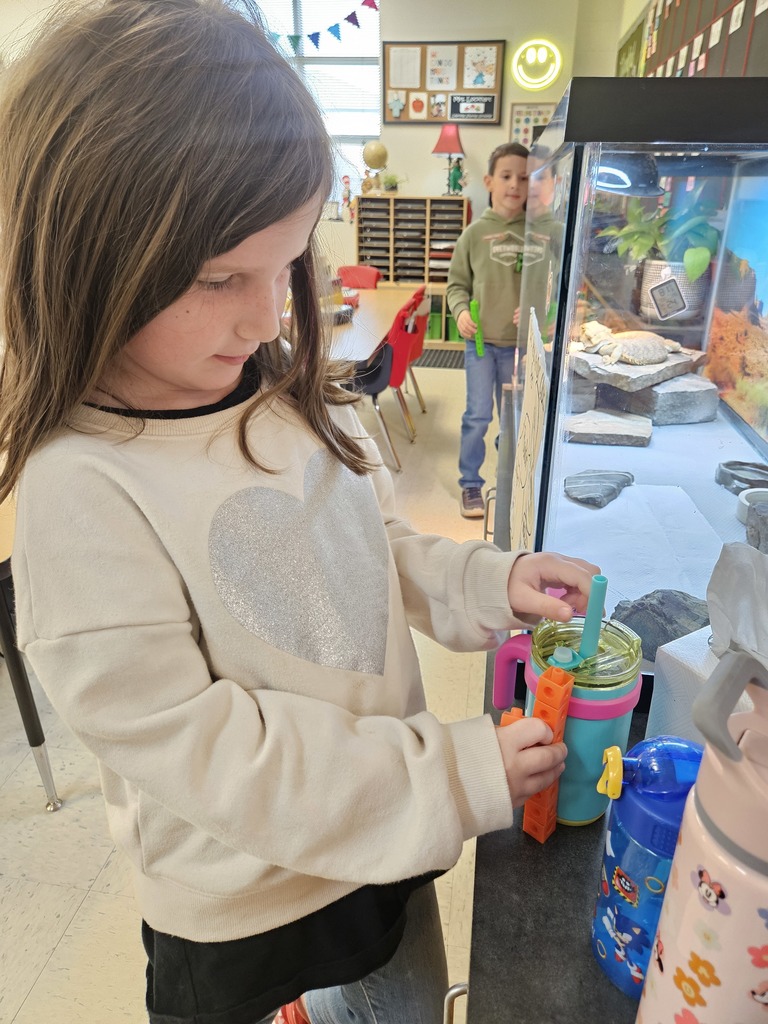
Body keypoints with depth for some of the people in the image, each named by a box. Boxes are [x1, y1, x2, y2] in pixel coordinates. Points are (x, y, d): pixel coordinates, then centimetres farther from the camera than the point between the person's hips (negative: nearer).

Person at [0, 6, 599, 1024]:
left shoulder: (293, 394, -8)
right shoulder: (83, 490, -26)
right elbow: (188, 746, -24)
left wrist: (488, 582, -11)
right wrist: (454, 773, -23)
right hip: (249, 917, -5)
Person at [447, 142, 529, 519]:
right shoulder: (475, 232, -3)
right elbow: (457, 284, 3)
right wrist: (461, 311, -14)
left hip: (521, 342, 1)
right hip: (481, 340, -1)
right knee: (478, 416, 3)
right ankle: (470, 484, 19)